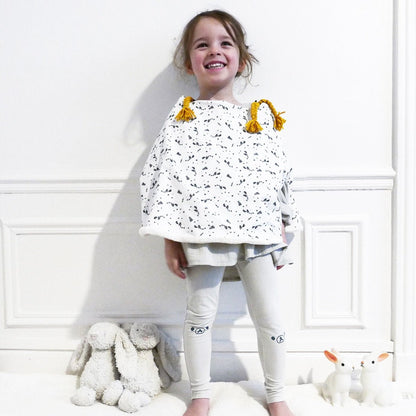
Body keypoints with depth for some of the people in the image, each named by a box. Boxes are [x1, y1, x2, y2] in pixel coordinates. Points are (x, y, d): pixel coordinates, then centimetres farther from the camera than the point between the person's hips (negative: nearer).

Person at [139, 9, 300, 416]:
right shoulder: (184, 116, 1)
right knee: (200, 312, 11)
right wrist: (170, 239, -7)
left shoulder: (262, 116, 8)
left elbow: (280, 175, 10)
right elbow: (165, 174, -3)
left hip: (259, 231, 2)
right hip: (202, 231, -2)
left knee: (270, 316, 9)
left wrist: (282, 231, 9)